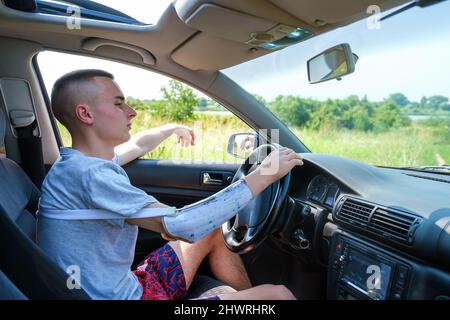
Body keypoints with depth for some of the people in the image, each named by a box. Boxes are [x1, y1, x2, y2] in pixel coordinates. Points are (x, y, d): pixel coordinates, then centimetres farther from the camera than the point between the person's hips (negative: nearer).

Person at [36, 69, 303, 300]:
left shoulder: (86, 160, 3)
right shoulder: (86, 174, -26)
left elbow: (137, 145, 23)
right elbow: (179, 226, -33)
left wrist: (173, 129, 41)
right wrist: (264, 175, -24)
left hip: (129, 285, 10)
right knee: (278, 294, -10)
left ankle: (249, 294, 28)